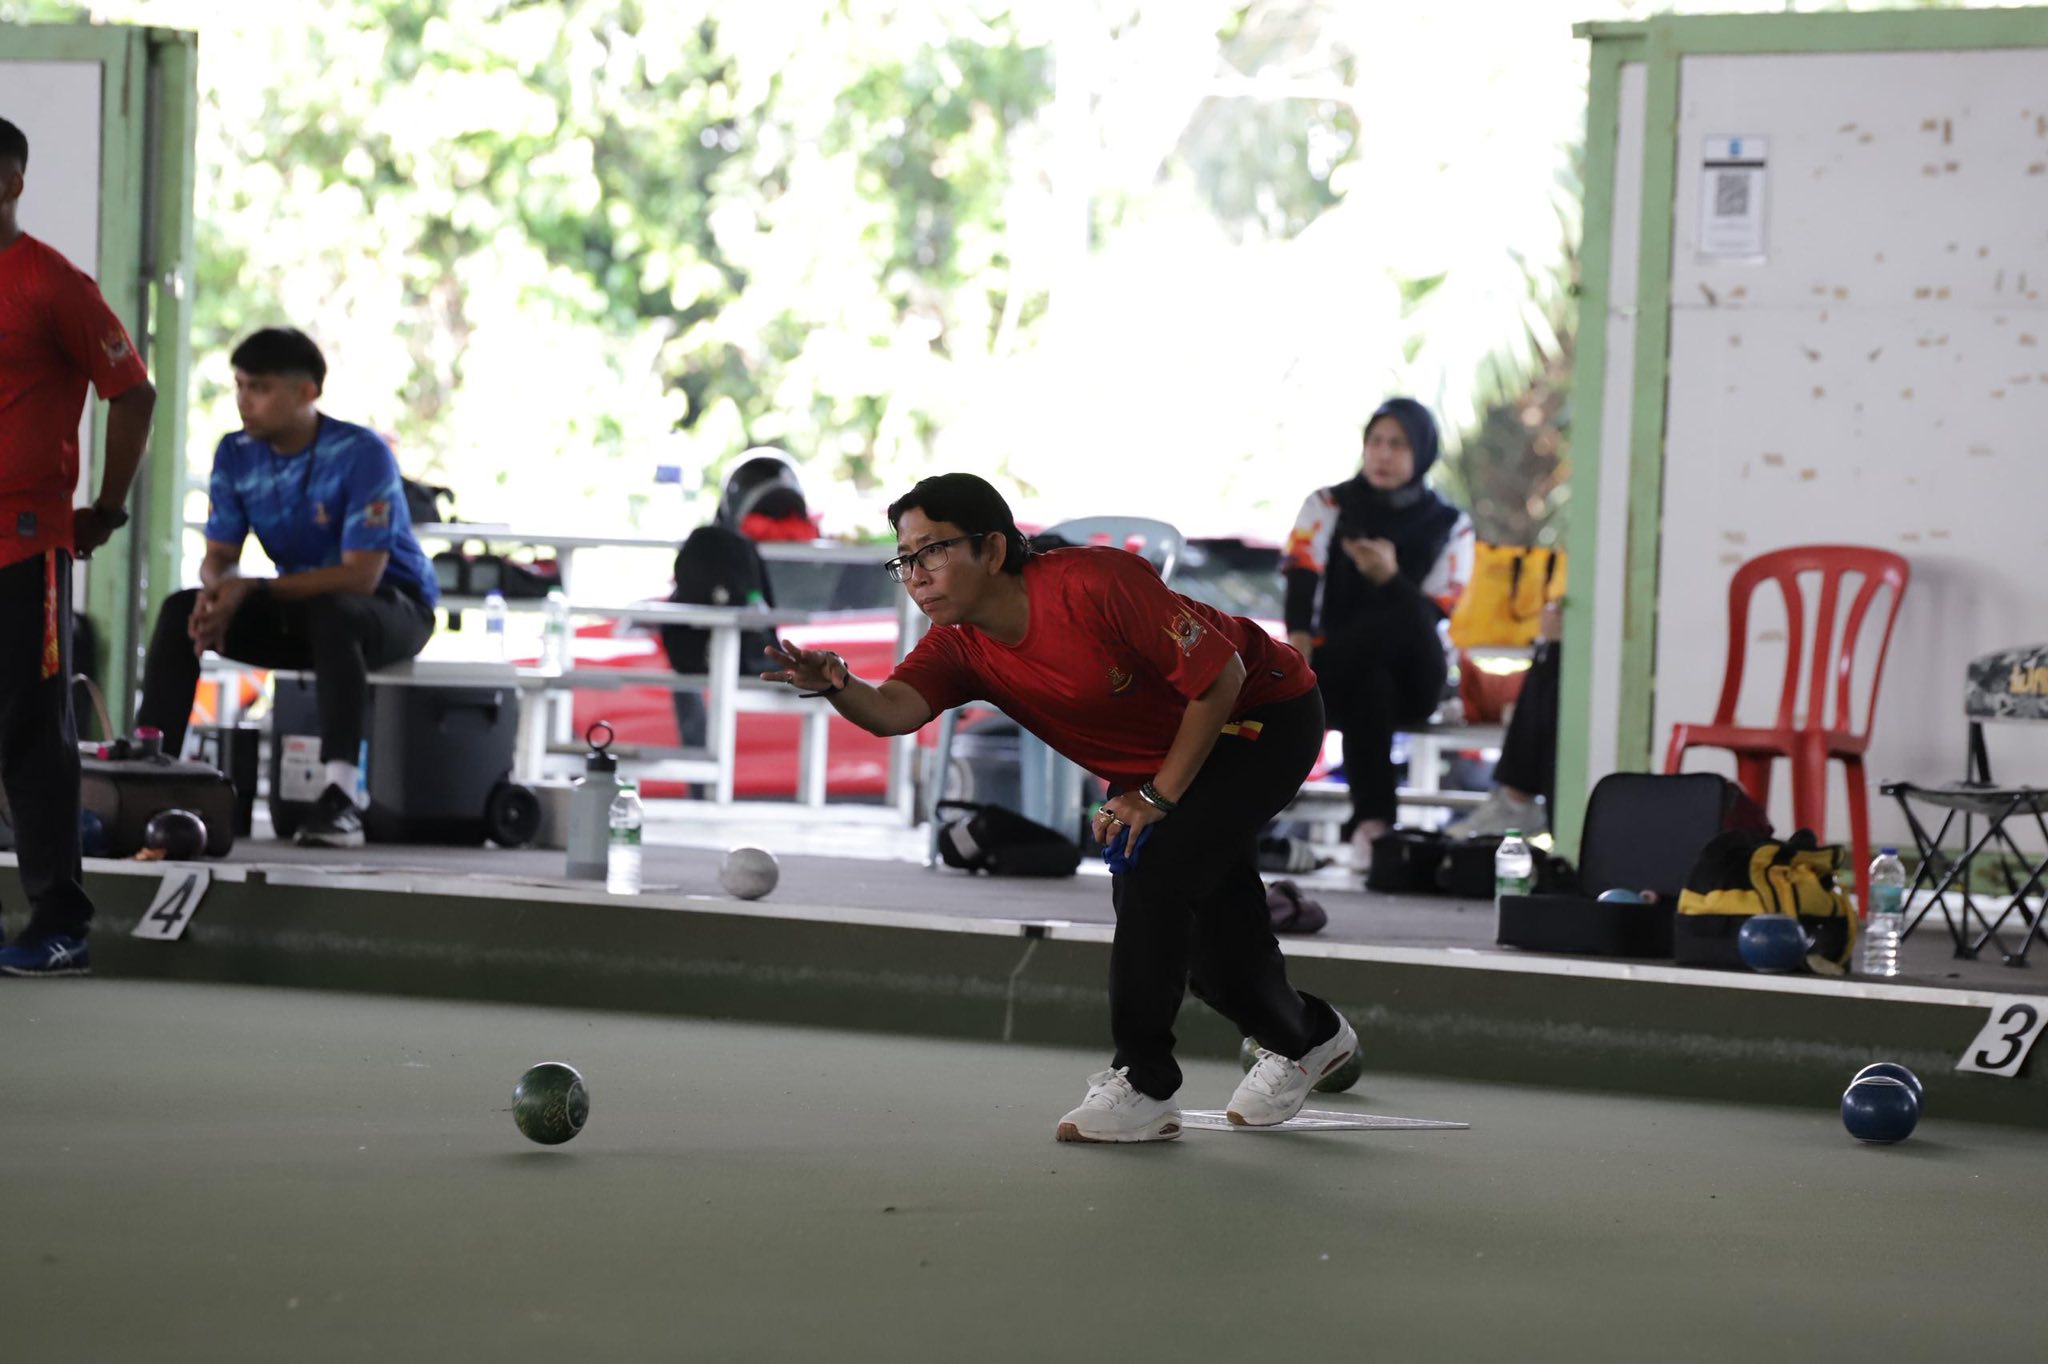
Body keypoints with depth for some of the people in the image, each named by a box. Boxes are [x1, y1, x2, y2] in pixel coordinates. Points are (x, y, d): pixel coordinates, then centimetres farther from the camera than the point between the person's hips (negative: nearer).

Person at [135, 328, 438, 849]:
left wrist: (252, 589, -30)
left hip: (392, 605, -6)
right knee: (180, 610, -14)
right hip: (299, 607, 6)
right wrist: (216, 589, -27)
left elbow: (361, 575, -27)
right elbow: (219, 555, -1)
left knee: (331, 614, -40)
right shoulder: (236, 454, -2)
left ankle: (340, 796, -47)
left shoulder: (362, 453, -22)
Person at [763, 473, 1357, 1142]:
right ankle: (1307, 1037, 41)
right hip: (1155, 763, 8)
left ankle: (1143, 1085, -13)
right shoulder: (960, 648, -13)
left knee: (1152, 871, -24)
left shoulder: (1095, 582, -33)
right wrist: (837, 687, -56)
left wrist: (1158, 797, -24)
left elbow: (1220, 675, -28)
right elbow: (897, 708, -33)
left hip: (1266, 717, -8)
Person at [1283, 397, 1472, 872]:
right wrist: (1299, 645, -25)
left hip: (1411, 685, 1)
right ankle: (1371, 822, -44)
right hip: (1336, 677, -1)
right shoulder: (1327, 506, 8)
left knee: (1407, 613, -34)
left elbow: (1430, 617, -3)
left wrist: (1390, 579, -24)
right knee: (1368, 684, -38)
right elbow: (1301, 579, -6)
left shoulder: (1449, 526, 7)